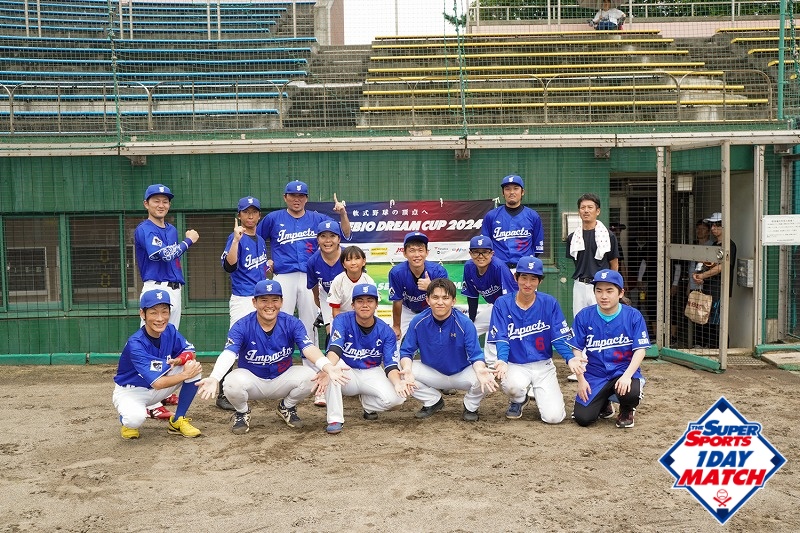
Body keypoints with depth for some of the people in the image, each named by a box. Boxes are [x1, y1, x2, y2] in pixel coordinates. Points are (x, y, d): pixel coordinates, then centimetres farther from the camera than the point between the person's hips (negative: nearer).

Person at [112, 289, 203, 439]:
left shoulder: (170, 331, -12)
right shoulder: (135, 344, -30)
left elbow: (190, 352, -4)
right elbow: (157, 383, -34)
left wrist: (179, 360, -26)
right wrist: (185, 374, -24)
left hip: (157, 391, 6)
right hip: (131, 391, -6)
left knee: (194, 366, -16)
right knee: (135, 418, -39)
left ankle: (178, 421, -1)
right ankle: (128, 421, 4)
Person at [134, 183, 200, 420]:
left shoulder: (172, 229, 17)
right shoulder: (144, 229, -9)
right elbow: (163, 253, -22)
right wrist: (188, 241, -10)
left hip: (174, 289, 9)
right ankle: (152, 404, -13)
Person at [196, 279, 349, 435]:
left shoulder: (292, 324, -13)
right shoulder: (241, 327, -17)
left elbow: (308, 348, -27)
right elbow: (228, 354, -32)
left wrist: (328, 367, -49)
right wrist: (214, 378, -54)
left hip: (282, 380, 2)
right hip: (252, 380, -1)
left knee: (309, 376, -26)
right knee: (232, 382, -34)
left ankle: (287, 407, 7)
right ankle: (242, 413, 4)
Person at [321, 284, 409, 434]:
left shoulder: (386, 331, -9)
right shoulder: (342, 320, -14)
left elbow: (390, 365, -14)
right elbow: (335, 349, -30)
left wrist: (397, 382, -37)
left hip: (372, 373, 2)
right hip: (347, 373, -1)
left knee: (396, 396, -26)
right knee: (331, 366, -35)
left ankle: (368, 404, 10)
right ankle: (335, 420, -25)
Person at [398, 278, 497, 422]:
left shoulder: (465, 323, -21)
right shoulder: (418, 322, -15)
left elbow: (476, 356, -21)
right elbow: (406, 352, -11)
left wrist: (480, 370, -46)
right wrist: (407, 369, -35)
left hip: (462, 374, -2)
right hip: (432, 374, 2)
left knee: (486, 379, -32)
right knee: (401, 372, -23)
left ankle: (470, 406, 5)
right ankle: (433, 401, 7)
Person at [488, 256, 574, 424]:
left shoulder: (549, 303, -4)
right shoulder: (502, 304, -6)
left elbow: (560, 337, -6)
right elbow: (501, 339, -9)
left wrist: (571, 359, -25)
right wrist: (502, 361, -29)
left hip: (543, 365, 1)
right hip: (515, 366, -1)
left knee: (553, 417, -14)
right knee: (512, 385, -36)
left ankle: (541, 393, 23)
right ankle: (519, 401, 4)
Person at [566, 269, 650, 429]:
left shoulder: (634, 316, -6)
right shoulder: (584, 316, -4)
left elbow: (640, 350, -9)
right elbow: (577, 350, 1)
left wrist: (627, 376, -24)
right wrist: (581, 379, -8)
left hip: (624, 372, -1)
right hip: (595, 376, 1)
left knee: (631, 392, -35)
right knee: (583, 418, -14)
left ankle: (627, 411, 6)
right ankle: (603, 403, 24)